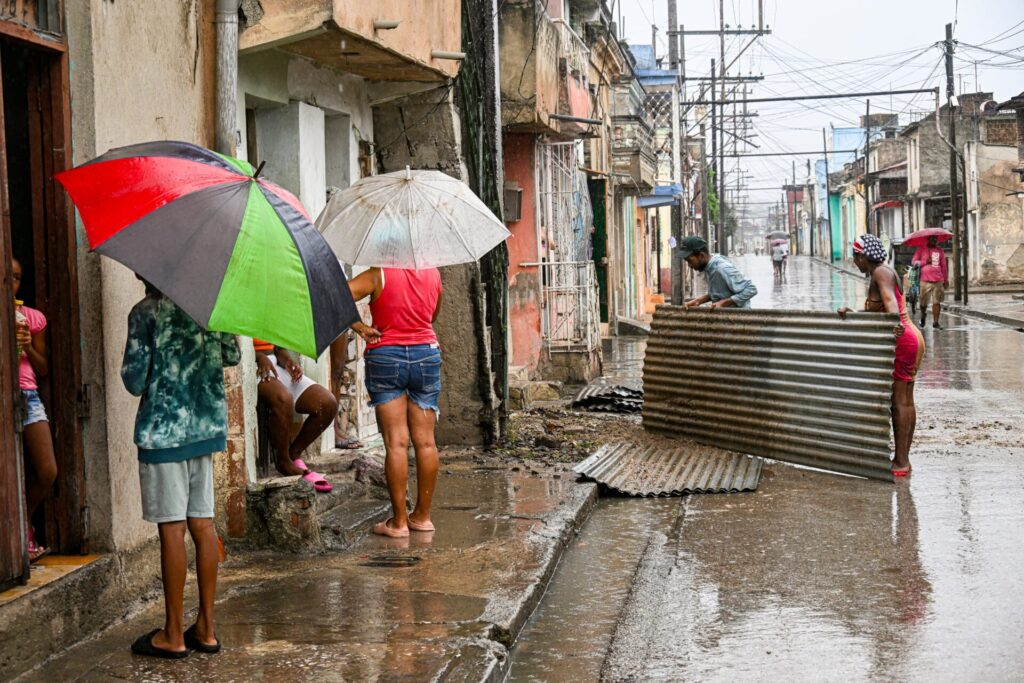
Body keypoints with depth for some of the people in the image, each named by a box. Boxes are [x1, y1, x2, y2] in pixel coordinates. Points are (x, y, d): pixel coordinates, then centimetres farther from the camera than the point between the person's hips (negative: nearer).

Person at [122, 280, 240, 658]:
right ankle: (206, 628, 14)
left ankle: (173, 635, 4)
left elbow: (135, 382, -10)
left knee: (171, 528, -2)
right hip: (207, 424, 6)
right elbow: (231, 356, 15)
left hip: (164, 429, -6)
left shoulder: (146, 312, -10)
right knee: (203, 524, 9)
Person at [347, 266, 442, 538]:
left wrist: (360, 327, -7)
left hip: (385, 356, -3)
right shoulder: (433, 274, 3)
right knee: (425, 441, 7)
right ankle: (422, 515, 14)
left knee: (396, 442, -3)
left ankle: (398, 521, -2)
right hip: (426, 355, 3)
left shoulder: (379, 275, -8)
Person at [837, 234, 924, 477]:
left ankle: (901, 461, -6)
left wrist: (895, 323, -47)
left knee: (898, 400, -8)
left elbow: (889, 299, -32)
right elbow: (873, 311, 16)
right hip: (911, 337, 11)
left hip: (901, 339, -11)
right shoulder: (882, 273, 19)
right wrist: (850, 312, 3)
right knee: (906, 400, 13)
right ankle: (903, 458, 18)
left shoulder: (881, 272, -12)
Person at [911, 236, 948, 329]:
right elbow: (913, 262, 1)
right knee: (924, 302, 3)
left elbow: (943, 266, 15)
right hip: (925, 280, -2)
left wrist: (946, 279, 13)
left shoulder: (940, 250, 12)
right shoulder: (921, 249, 5)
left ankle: (935, 322, 4)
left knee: (937, 302, -2)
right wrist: (925, 262, -12)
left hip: (938, 280, 2)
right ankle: (923, 314, 33)